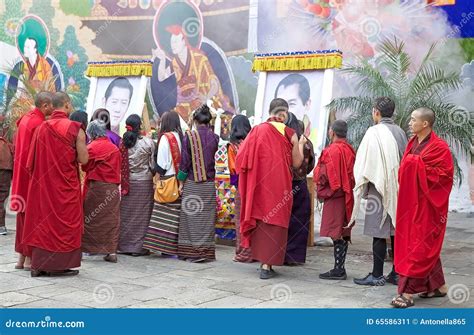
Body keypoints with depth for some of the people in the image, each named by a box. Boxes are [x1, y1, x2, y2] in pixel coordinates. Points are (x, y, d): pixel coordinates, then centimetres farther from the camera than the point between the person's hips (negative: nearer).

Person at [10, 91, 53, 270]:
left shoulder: (24, 119, 12)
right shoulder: (39, 124, -16)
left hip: (22, 173, 9)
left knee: (24, 215, 13)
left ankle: (21, 257, 18)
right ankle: (29, 258, 2)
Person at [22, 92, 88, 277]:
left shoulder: (41, 128, 1)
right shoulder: (74, 128, -10)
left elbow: (32, 160, 5)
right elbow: (83, 159, -10)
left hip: (43, 184, 4)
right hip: (66, 185, -4)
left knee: (42, 220, 11)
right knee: (65, 220, 6)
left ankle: (39, 264, 13)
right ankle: (59, 264, 7)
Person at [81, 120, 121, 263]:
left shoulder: (92, 147, -8)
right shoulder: (114, 148, 8)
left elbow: (85, 166, 0)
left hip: (96, 187, -4)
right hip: (113, 187, 4)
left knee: (90, 217, 7)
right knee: (112, 219, 5)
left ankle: (86, 248, 12)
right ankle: (112, 251, 3)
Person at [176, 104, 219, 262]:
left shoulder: (189, 136, -8)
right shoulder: (214, 137, 1)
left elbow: (184, 161, -7)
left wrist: (181, 182, -1)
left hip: (192, 183, -3)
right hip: (209, 183, 3)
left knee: (191, 216, 5)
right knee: (207, 218, 8)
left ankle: (191, 251, 5)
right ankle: (206, 252, 11)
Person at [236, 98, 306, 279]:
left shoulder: (257, 130, 3)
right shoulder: (289, 133, -5)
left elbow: (242, 157, 1)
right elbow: (296, 163, 0)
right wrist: (301, 144, 15)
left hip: (259, 182, 3)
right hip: (279, 182, -3)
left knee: (260, 216, 16)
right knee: (274, 219, 2)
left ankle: (261, 258, 22)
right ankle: (267, 265, -1)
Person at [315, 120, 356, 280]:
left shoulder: (332, 150, -14)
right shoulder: (349, 150, 11)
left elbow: (324, 175, -16)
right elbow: (351, 174, 13)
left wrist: (320, 190, -2)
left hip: (334, 196, -8)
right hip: (347, 196, 9)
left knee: (336, 234, -6)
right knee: (343, 233, 10)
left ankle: (338, 270, -4)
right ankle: (340, 268, 16)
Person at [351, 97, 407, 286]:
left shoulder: (374, 132, -10)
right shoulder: (400, 132, 8)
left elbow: (364, 163, -10)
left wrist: (360, 184, 1)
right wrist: (398, 182, 17)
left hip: (380, 188, -7)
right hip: (398, 189, 7)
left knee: (379, 234, -3)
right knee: (396, 231, 10)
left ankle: (377, 275, 1)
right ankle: (396, 273, 15)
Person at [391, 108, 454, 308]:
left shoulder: (439, 147, -11)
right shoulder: (412, 144, 12)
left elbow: (444, 174, -16)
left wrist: (416, 164, -17)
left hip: (427, 203, -8)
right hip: (411, 201, 8)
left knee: (419, 246, -6)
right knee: (427, 246, 14)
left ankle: (408, 292, -6)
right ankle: (438, 286, 26)